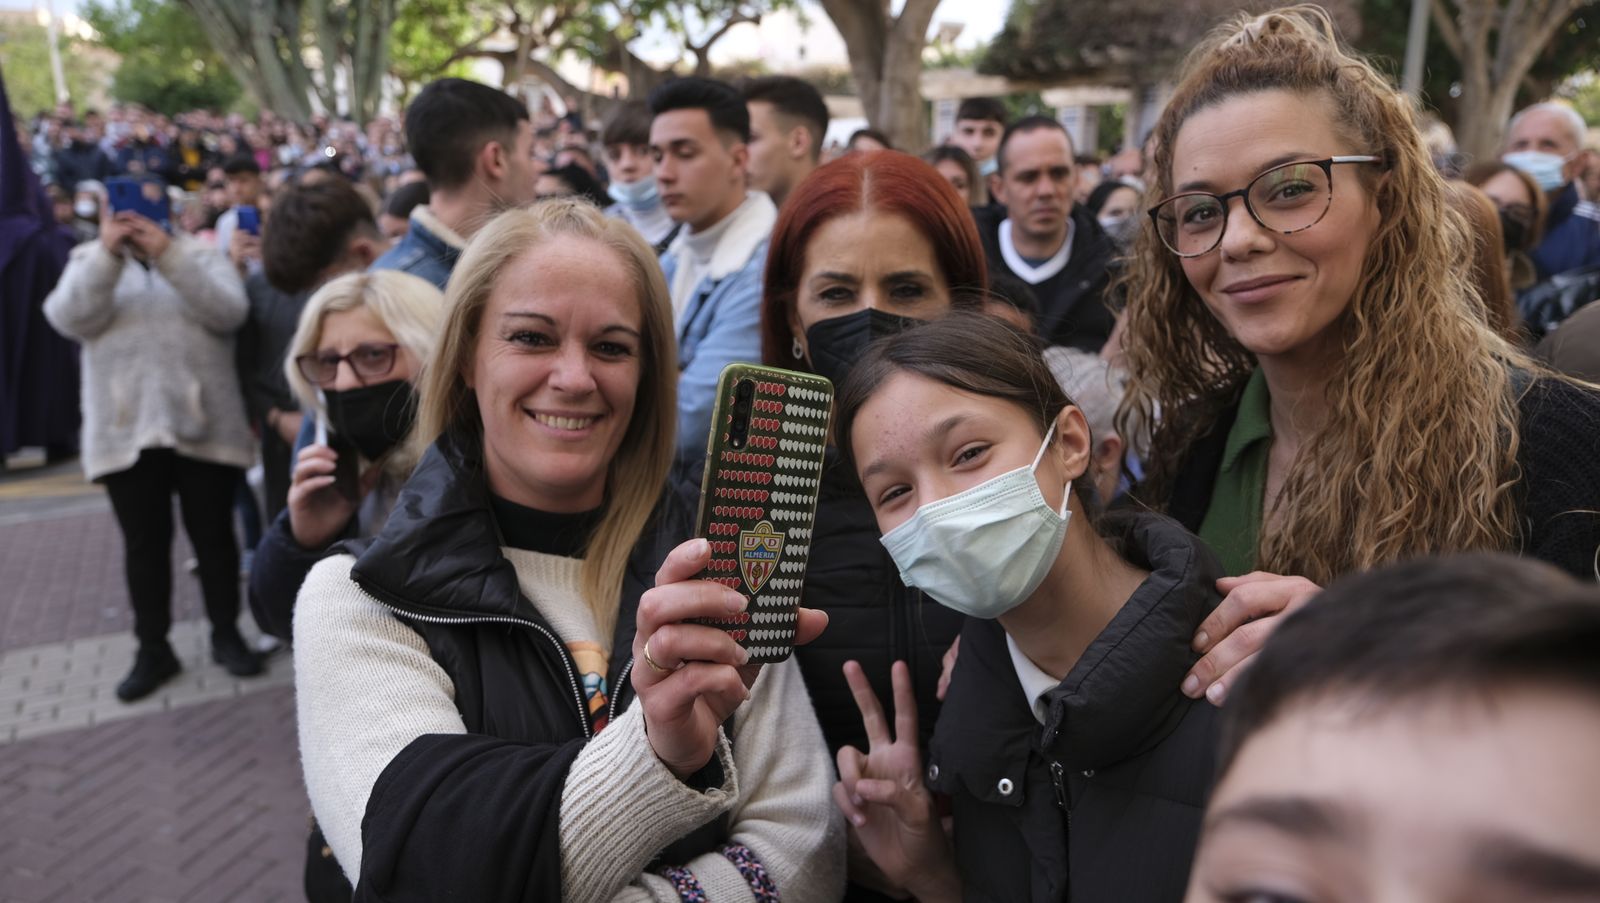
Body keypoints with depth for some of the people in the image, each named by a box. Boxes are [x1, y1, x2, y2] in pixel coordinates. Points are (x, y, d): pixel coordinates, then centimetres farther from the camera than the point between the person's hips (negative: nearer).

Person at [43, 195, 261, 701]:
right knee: (144, 545, 8)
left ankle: (226, 635, 21)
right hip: (126, 435, 1)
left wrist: (168, 253, -18)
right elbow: (69, 319, -8)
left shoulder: (201, 256, 6)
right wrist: (106, 253, -15)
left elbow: (228, 312, -13)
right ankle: (152, 649, 19)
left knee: (213, 537, 8)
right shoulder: (90, 261, 10)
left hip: (203, 429, -1)